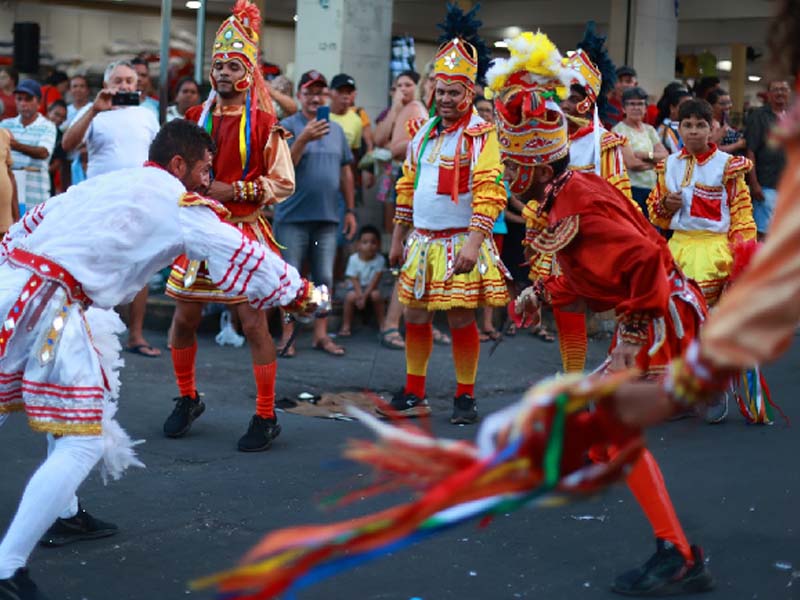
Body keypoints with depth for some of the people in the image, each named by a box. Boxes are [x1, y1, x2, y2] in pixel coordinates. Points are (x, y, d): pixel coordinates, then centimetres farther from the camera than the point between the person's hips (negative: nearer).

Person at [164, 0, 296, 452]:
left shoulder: (264, 125, -6)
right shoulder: (195, 119, 7)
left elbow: (283, 183, -7)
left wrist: (235, 190, -18)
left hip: (245, 232, -4)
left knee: (254, 322, -4)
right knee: (185, 318, 9)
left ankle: (267, 417, 6)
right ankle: (188, 399, 31)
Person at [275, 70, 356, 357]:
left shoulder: (336, 129, 13)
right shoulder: (287, 127, -2)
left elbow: (345, 172, 16)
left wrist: (350, 210, 12)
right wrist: (303, 139, -24)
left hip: (328, 218, 4)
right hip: (293, 217, -4)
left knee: (324, 278, 6)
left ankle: (321, 334, 13)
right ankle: (287, 334, 8)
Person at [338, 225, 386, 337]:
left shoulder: (379, 259, -12)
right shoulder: (353, 259, -11)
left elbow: (375, 280, -15)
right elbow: (354, 280, -12)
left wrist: (365, 295, -25)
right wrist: (360, 295, -27)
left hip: (371, 289, 0)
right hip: (356, 288, 0)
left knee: (376, 295, -32)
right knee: (351, 296, -31)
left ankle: (382, 324, -17)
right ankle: (346, 326, -18)